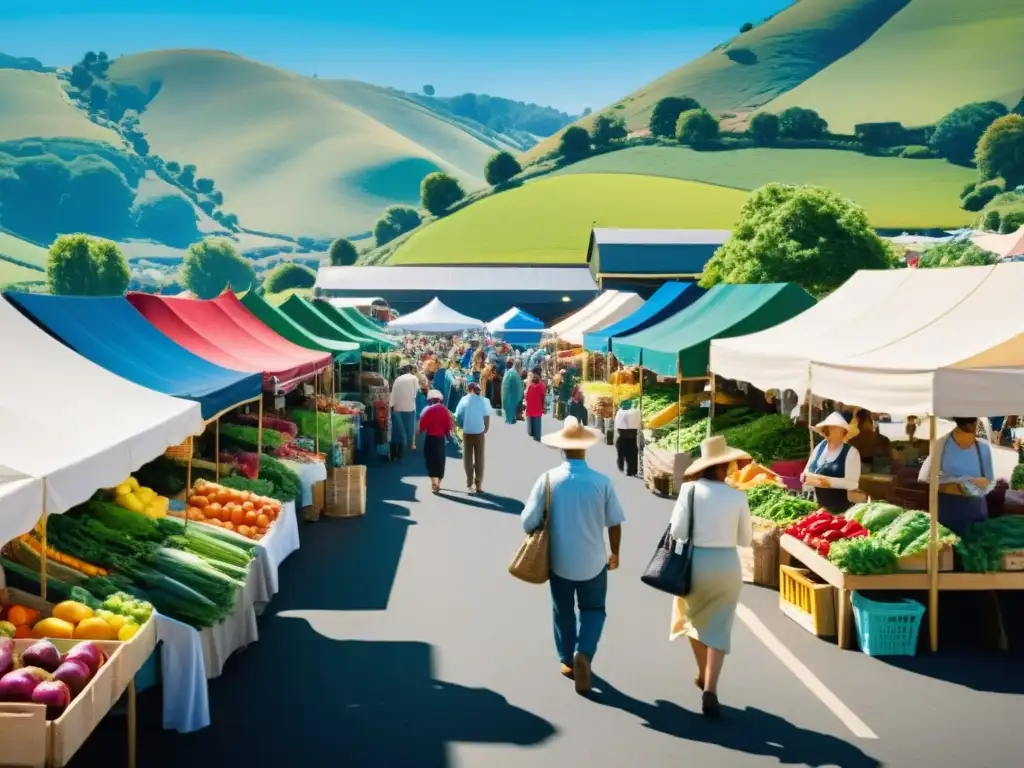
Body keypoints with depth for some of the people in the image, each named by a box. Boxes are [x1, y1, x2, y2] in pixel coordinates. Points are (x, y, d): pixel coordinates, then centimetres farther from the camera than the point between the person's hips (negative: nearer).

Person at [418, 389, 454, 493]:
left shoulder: (427, 410, -6)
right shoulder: (445, 410, 2)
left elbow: (422, 427, -8)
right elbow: (448, 427, 3)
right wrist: (448, 436, 17)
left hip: (430, 438, -3)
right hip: (441, 439, 3)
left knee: (431, 461, 4)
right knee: (440, 461, 13)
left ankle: (434, 482, -13)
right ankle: (438, 484, 20)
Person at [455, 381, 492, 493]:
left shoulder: (464, 400, -3)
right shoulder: (483, 401, -6)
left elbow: (458, 417, -4)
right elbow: (487, 417, -6)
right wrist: (486, 428, 8)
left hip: (467, 432, 0)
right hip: (479, 432, 0)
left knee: (468, 457, 11)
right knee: (479, 458, 8)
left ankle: (470, 483, 8)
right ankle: (478, 484, 6)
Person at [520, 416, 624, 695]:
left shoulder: (548, 479, -13)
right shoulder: (602, 481, -12)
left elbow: (529, 522, -11)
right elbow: (614, 523, -6)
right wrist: (615, 553, 11)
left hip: (560, 560, 1)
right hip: (593, 561, 0)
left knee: (563, 611, 21)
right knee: (593, 610, 18)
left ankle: (568, 661, 32)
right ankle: (583, 653, -4)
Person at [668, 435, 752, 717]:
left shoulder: (690, 489, -9)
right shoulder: (738, 497, -5)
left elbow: (676, 531, -12)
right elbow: (746, 539, 4)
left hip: (694, 562, 0)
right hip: (726, 565, 0)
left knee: (696, 620, 23)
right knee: (719, 628, 7)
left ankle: (703, 676, 39)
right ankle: (710, 690, -5)